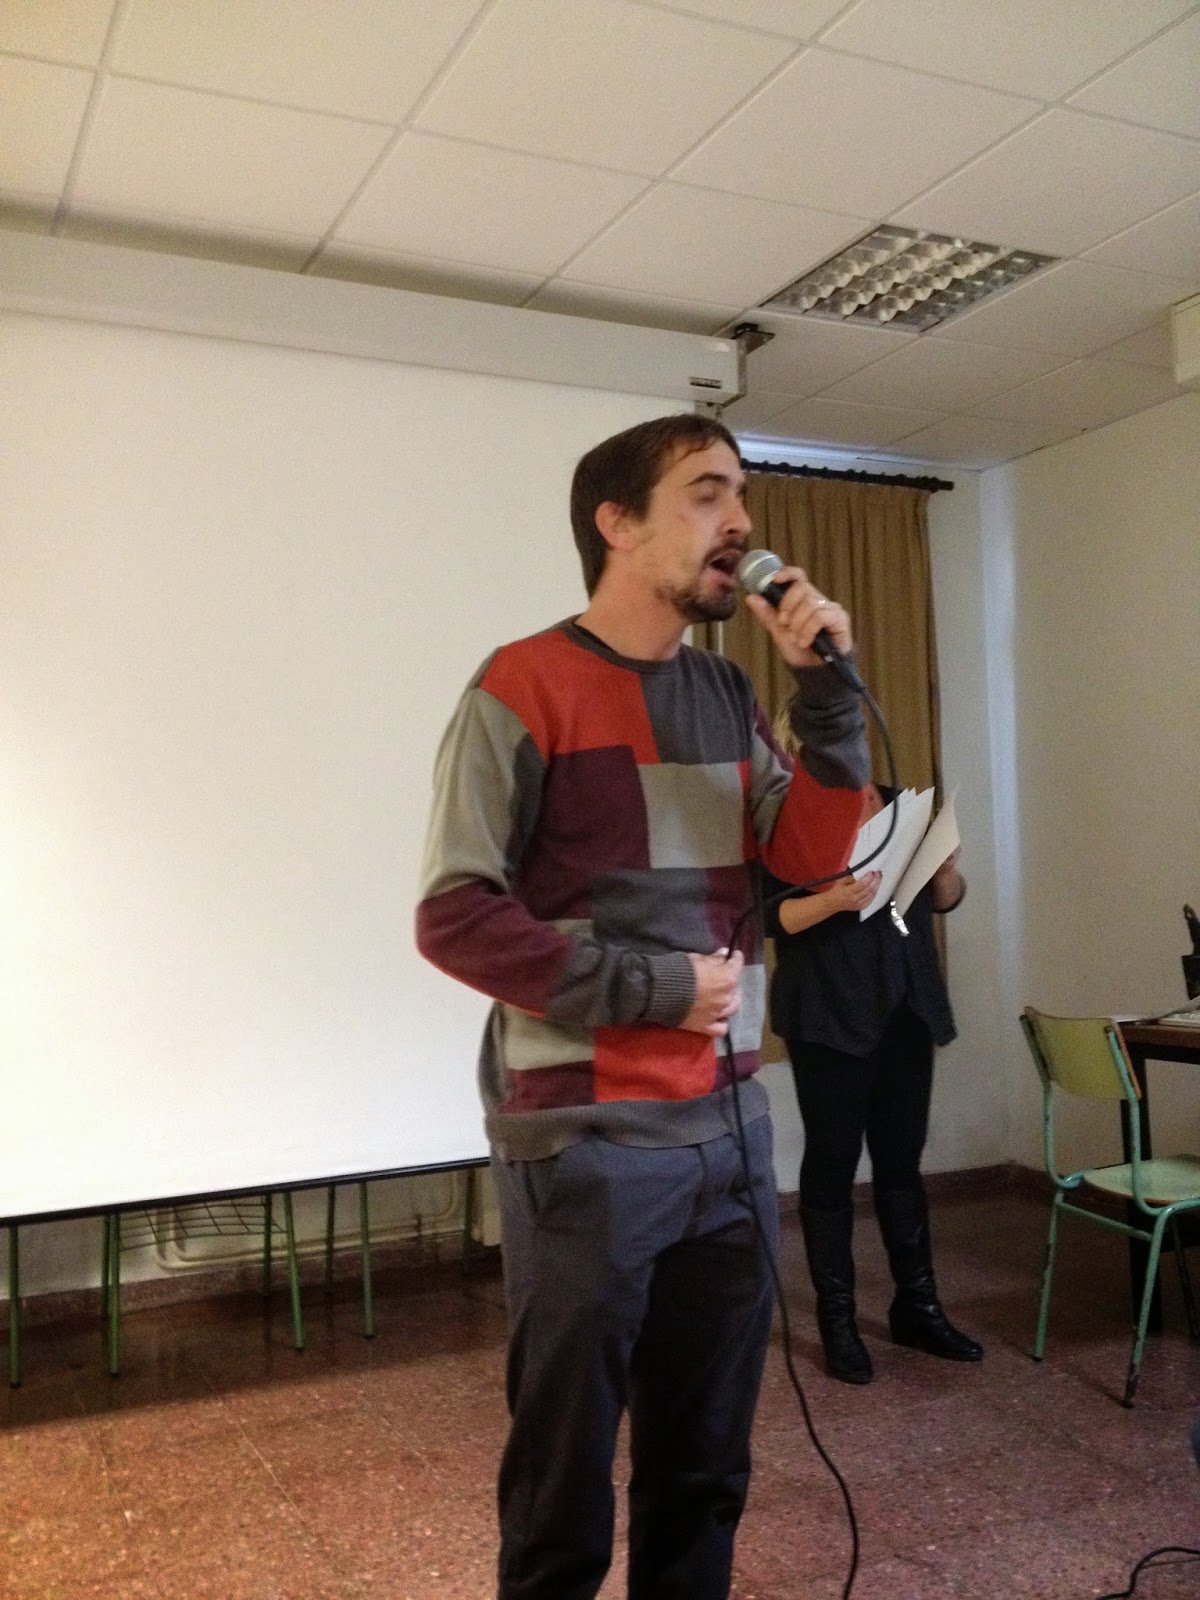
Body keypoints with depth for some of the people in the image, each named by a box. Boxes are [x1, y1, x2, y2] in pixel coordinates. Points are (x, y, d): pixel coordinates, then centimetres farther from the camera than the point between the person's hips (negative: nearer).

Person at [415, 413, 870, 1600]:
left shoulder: (727, 693, 11)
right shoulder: (525, 688, -8)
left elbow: (812, 859, 4)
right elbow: (453, 915, -13)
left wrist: (828, 697, -6)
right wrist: (647, 988, -14)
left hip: (731, 1126, 6)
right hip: (583, 1142, -5)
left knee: (707, 1467, 17)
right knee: (566, 1476, 9)